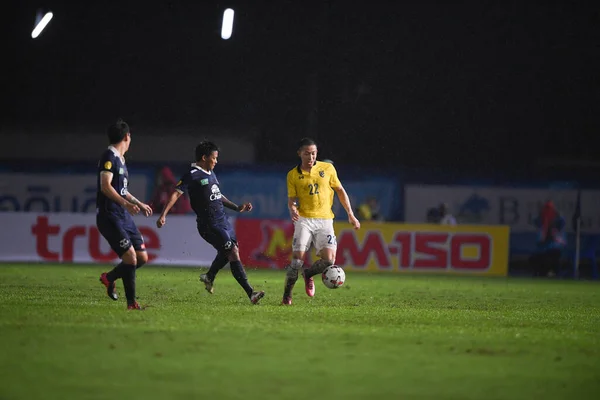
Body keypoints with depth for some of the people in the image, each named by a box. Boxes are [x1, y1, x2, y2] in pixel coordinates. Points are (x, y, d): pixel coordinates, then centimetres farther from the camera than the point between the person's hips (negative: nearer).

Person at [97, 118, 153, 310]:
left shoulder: (120, 159, 19)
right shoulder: (109, 157, -10)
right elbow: (105, 186, -21)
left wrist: (139, 204, 43)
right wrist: (126, 203, -32)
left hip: (124, 217, 9)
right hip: (109, 217, -9)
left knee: (142, 257, 5)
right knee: (130, 256, -16)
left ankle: (110, 277, 25)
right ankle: (131, 302, -10)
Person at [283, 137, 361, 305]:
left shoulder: (327, 168, 5)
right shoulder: (293, 175, 4)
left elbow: (340, 191, 13)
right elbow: (291, 199, 5)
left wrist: (351, 215, 11)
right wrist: (292, 210, -19)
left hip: (325, 220, 1)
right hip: (304, 220, -1)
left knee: (329, 259, -14)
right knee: (297, 258, -14)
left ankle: (308, 274, 18)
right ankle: (287, 296, 2)